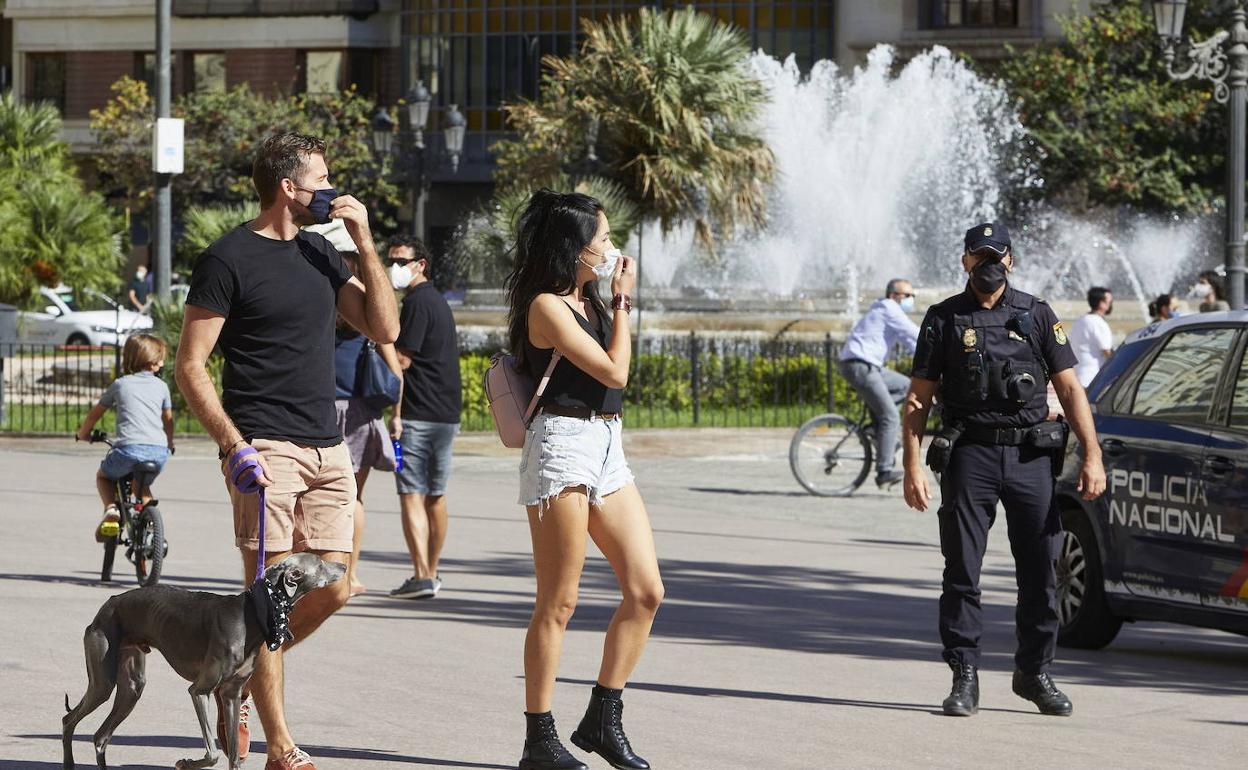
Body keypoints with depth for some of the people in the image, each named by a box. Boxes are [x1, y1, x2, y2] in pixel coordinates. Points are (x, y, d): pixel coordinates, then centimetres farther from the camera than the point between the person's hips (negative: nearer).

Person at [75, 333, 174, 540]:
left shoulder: (120, 384, 16)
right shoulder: (161, 386, 18)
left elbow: (94, 414, 25)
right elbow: (168, 420, 27)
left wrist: (82, 434, 43)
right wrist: (169, 445, 46)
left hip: (129, 448, -3)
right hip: (159, 451, 3)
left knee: (103, 476, 26)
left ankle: (111, 509, -2)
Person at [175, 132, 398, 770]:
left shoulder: (318, 251, 16)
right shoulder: (229, 259, -5)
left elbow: (384, 329, 14)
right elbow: (191, 366, -7)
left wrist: (364, 242, 5)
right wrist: (232, 445, -17)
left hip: (328, 451, 7)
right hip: (267, 449, -7)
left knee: (330, 590, 4)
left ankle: (238, 675, 25)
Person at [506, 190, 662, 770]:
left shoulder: (586, 301, 15)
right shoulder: (547, 306, -12)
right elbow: (614, 372, -14)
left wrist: (616, 299, 17)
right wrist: (623, 300, -6)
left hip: (605, 447, 9)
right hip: (562, 445, -9)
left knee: (646, 591, 3)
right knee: (558, 603, -5)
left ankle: (602, 720, 11)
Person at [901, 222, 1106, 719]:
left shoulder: (1037, 316, 9)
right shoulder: (944, 319, 6)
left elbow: (1070, 388, 7)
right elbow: (918, 398, 4)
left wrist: (1092, 456, -3)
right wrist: (913, 466, -6)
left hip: (1030, 456, 1)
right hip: (970, 456, -1)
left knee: (1040, 571, 3)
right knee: (962, 572, -3)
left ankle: (1035, 673, 16)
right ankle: (964, 679, 2)